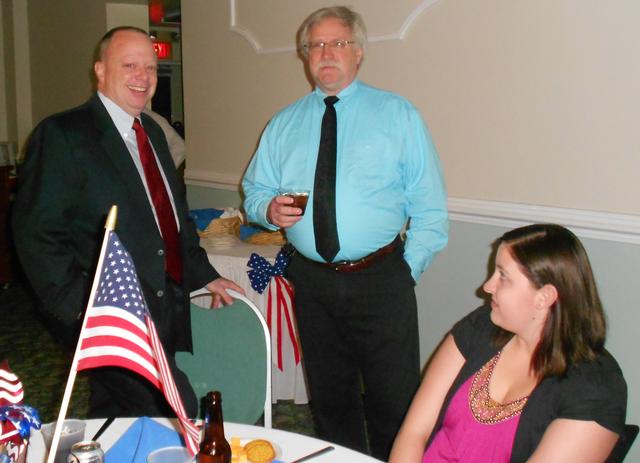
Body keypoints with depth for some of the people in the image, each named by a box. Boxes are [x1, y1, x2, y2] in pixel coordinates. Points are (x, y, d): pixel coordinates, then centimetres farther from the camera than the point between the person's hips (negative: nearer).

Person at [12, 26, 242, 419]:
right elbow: (36, 233, -12)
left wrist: (203, 274, 20)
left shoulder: (153, 133, 16)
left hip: (165, 311, 8)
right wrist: (80, 310, -17)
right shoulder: (62, 135, -8)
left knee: (118, 418, 15)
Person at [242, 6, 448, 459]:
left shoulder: (398, 115, 1)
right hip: (313, 281, 4)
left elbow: (428, 204, 0)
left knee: (394, 400, 2)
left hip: (381, 280, -3)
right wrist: (269, 209, -8)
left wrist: (409, 267, -8)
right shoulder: (283, 125, 10)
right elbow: (255, 189, 14)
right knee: (330, 399, 16)